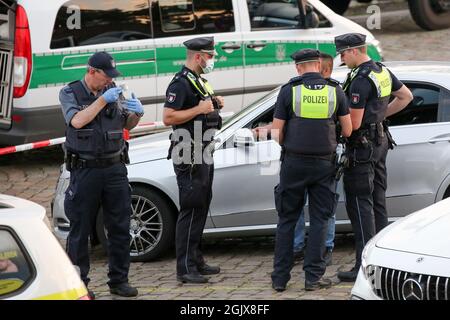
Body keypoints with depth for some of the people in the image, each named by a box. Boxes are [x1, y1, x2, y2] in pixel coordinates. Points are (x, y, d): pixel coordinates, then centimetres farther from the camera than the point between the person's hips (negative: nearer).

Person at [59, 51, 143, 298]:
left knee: (120, 227, 4)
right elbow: (77, 121, -18)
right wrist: (103, 100, -21)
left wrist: (137, 113, -6)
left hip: (114, 168, 4)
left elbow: (128, 125, 16)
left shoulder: (113, 91, 9)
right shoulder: (70, 93, -1)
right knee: (80, 229, 0)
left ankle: (119, 280, 13)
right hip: (85, 170, -4)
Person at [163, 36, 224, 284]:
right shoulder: (181, 83, -14)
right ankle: (185, 269, -8)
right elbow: (168, 117, -22)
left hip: (204, 155, 10)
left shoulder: (199, 81, 17)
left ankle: (196, 261, 22)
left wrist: (214, 105, 10)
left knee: (201, 208, 14)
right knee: (190, 210, -9)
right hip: (189, 156, -10)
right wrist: (199, 109, -23)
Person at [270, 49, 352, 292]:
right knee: (319, 220, 7)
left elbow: (276, 132, -3)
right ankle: (313, 276, 4)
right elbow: (347, 130, 2)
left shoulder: (289, 91, -5)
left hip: (294, 162, 0)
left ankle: (280, 277, 9)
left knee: (287, 220, 8)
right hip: (324, 163, 1)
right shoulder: (335, 91, -1)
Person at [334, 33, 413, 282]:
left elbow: (354, 123, -21)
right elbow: (406, 96, 23)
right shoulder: (383, 72, 9)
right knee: (377, 201, 14)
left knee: (360, 205, -7)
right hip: (380, 142, 10)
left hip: (362, 147, -9)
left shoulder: (360, 80, -21)